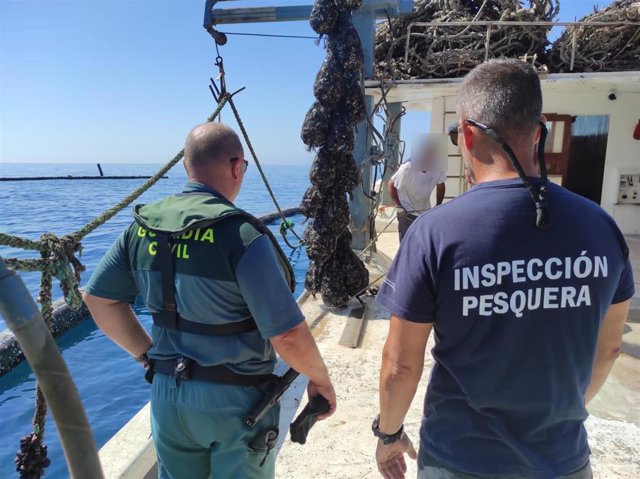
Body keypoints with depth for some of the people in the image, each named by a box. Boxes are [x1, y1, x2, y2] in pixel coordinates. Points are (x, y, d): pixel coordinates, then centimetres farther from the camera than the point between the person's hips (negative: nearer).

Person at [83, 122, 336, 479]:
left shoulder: (144, 225, -4)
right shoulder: (240, 234, -23)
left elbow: (99, 299, 5)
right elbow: (288, 335, -24)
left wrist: (148, 354, 12)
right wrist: (321, 379, -6)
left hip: (166, 393, 5)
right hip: (235, 399, -5)